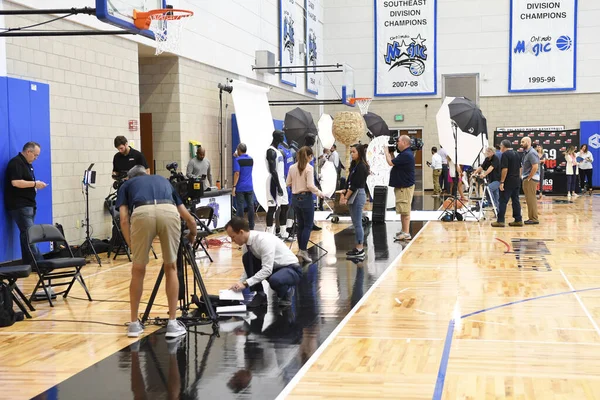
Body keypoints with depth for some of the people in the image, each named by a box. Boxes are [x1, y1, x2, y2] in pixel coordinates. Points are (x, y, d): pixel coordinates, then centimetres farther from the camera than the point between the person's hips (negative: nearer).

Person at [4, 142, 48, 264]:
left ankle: (28, 263, 10)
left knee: (27, 235, 8)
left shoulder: (27, 164, 19)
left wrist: (36, 185, 10)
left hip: (28, 205, 10)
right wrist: (34, 184, -16)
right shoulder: (16, 163, -12)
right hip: (19, 206, -10)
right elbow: (16, 182, -23)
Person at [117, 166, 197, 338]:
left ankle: (134, 324, 25)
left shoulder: (126, 185, 34)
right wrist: (192, 235, 61)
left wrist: (133, 249, 18)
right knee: (170, 269, 21)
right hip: (169, 213, 2)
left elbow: (124, 220, 15)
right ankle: (172, 323, 18)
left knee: (138, 271, 18)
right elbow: (189, 219, 41)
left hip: (142, 214, -1)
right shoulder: (163, 180, 42)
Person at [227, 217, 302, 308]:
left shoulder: (264, 240, -30)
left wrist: (246, 283, -35)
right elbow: (248, 268, 4)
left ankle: (287, 291, -3)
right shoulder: (246, 244, -5)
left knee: (275, 280, -40)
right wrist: (239, 284, -11)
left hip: (291, 269, -7)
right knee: (247, 257, -15)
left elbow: (267, 270, -34)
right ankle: (260, 294, -4)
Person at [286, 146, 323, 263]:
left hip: (295, 198, 6)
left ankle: (300, 249, 17)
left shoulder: (292, 168, 4)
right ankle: (303, 250, -6)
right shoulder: (309, 168, -13)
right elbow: (310, 185, -18)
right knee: (308, 225, 1)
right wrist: (319, 193, -4)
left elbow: (288, 183, 8)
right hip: (306, 198, -6)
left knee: (300, 225, 14)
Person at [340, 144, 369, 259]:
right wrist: (344, 193, 0)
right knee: (356, 223, 11)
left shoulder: (361, 166, -14)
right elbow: (349, 182, 13)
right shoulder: (354, 165, 14)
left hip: (358, 195, -9)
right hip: (353, 195, 9)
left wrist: (346, 198, -15)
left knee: (357, 223, -6)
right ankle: (358, 248, 16)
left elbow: (355, 185, -17)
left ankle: (360, 250, -2)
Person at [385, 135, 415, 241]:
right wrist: (390, 153, 12)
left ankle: (406, 233, -7)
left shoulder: (406, 155, -20)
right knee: (403, 210, 15)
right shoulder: (404, 154, 15)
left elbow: (390, 163, -18)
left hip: (405, 187, -11)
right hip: (402, 186, 11)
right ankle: (404, 231, 22)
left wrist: (387, 151, -3)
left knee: (405, 210, -8)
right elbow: (394, 162, 21)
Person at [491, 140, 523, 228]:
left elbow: (505, 169, -18)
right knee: (516, 201, 10)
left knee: (503, 201, -5)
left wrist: (502, 182, -17)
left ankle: (500, 221, -6)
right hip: (517, 181, 8)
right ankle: (518, 220, 10)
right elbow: (519, 168, 19)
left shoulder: (505, 154, -12)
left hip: (508, 182, -8)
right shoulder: (516, 154, 15)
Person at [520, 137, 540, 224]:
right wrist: (522, 175, 13)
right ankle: (531, 217, 18)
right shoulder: (526, 152, 16)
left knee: (531, 199, -7)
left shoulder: (532, 153, -15)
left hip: (531, 179, -10)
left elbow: (535, 167, -23)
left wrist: (529, 178, -18)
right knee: (529, 199, 13)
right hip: (526, 179, 10)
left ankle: (534, 219, -3)